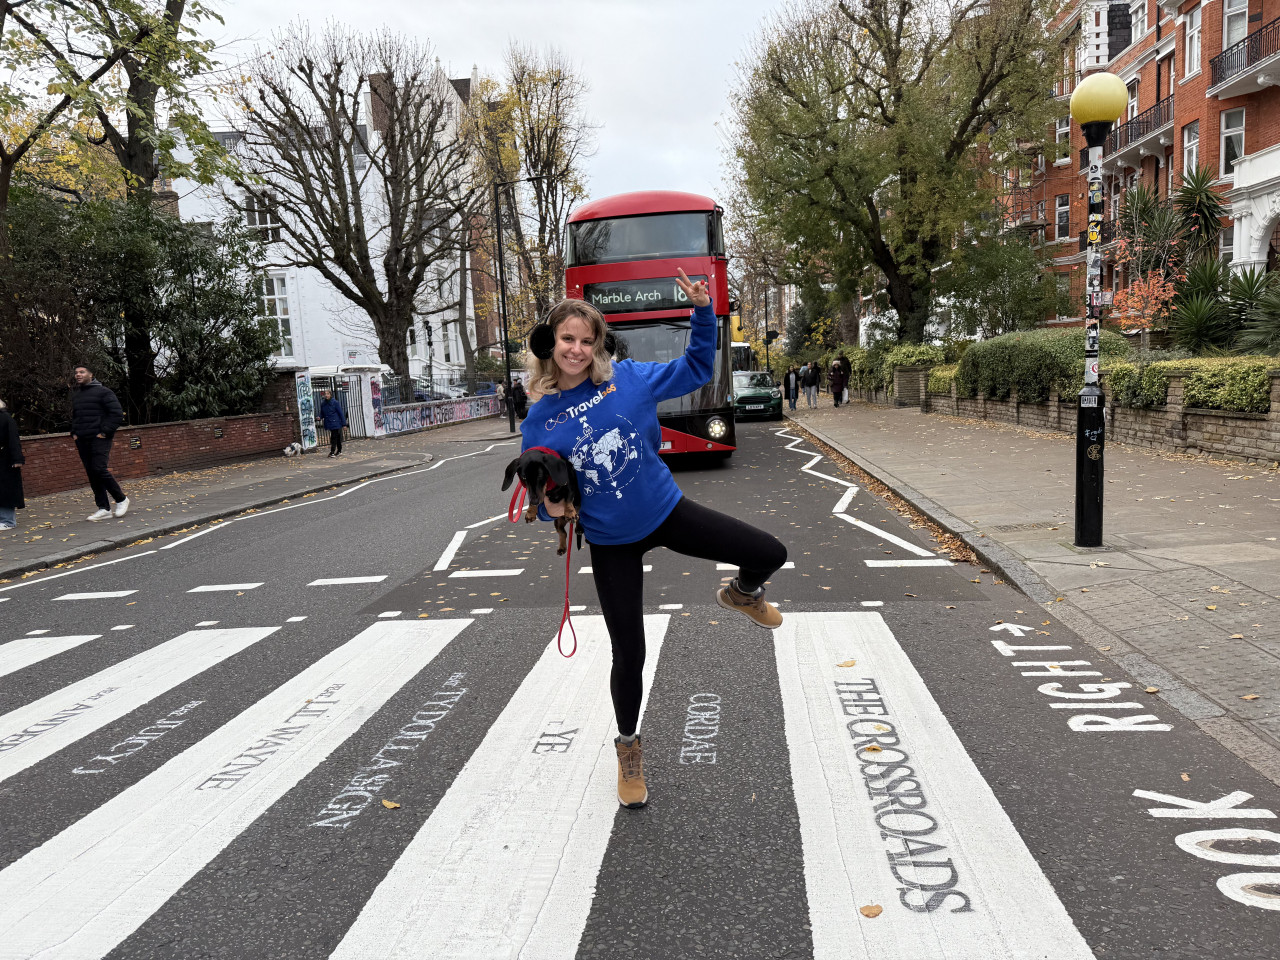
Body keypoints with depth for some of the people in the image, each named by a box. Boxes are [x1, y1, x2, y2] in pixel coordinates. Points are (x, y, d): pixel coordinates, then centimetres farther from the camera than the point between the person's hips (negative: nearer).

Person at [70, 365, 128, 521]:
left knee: (99, 470, -17)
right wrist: (74, 432, 16)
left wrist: (105, 432, -14)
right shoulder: (75, 396, 18)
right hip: (82, 441, 7)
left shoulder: (102, 392, -4)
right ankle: (104, 508, 7)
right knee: (91, 474, 4)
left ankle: (121, 499, 0)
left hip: (99, 439, -7)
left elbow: (117, 414, -10)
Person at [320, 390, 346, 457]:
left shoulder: (335, 402, -7)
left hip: (335, 423, -5)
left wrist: (344, 424, -7)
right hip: (328, 423, 5)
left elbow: (341, 413, -6)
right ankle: (339, 451, 22)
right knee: (337, 437, 13)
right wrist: (320, 418, -6)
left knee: (334, 437, -9)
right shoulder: (323, 403, 7)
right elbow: (322, 413, 17)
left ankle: (332, 452, -9)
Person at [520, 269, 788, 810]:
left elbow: (696, 369, 2)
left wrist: (702, 312, -11)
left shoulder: (626, 378, -8)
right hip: (612, 544, -1)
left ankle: (741, 594, 35)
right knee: (629, 654, 5)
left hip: (668, 512, 2)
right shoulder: (540, 421, -9)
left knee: (770, 554, -3)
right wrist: (552, 508, -23)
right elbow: (546, 497, 1)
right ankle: (628, 745, 32)